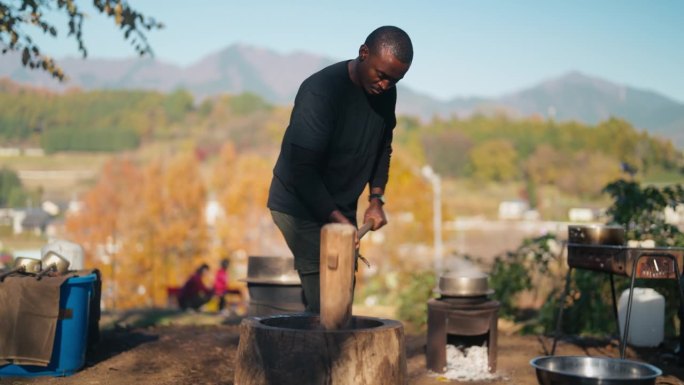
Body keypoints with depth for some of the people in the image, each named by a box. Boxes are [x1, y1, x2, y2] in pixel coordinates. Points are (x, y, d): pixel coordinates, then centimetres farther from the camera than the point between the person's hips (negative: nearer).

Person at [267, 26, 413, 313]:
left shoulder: (386, 93, -2)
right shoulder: (321, 90, -25)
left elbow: (382, 147, 13)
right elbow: (302, 167, -26)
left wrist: (376, 198, 1)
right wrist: (337, 219, -30)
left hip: (340, 207, 8)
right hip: (300, 205, -8)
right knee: (324, 303, -14)